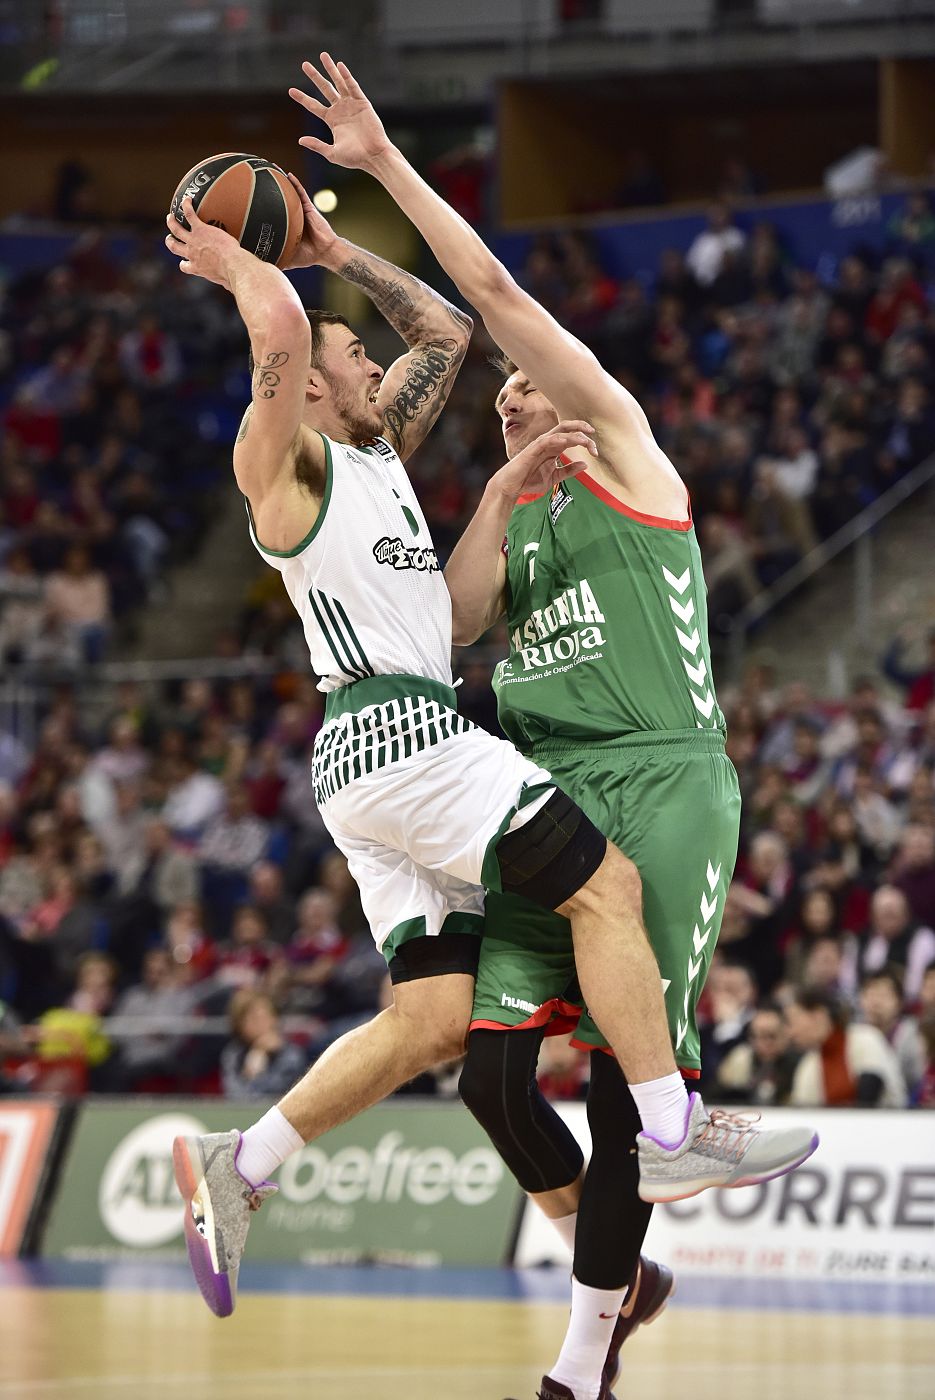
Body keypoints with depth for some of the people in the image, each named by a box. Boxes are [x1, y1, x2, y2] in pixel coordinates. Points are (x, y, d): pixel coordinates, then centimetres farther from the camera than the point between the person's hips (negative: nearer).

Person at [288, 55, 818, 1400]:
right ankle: (620, 1271, 20)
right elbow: (445, 625, 4)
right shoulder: (507, 507, 22)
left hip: (661, 787, -6)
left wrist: (391, 164, -4)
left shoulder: (621, 452, 5)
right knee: (491, 1069, -3)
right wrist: (500, 507, -5)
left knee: (627, 1078, -9)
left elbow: (499, 295, -4)